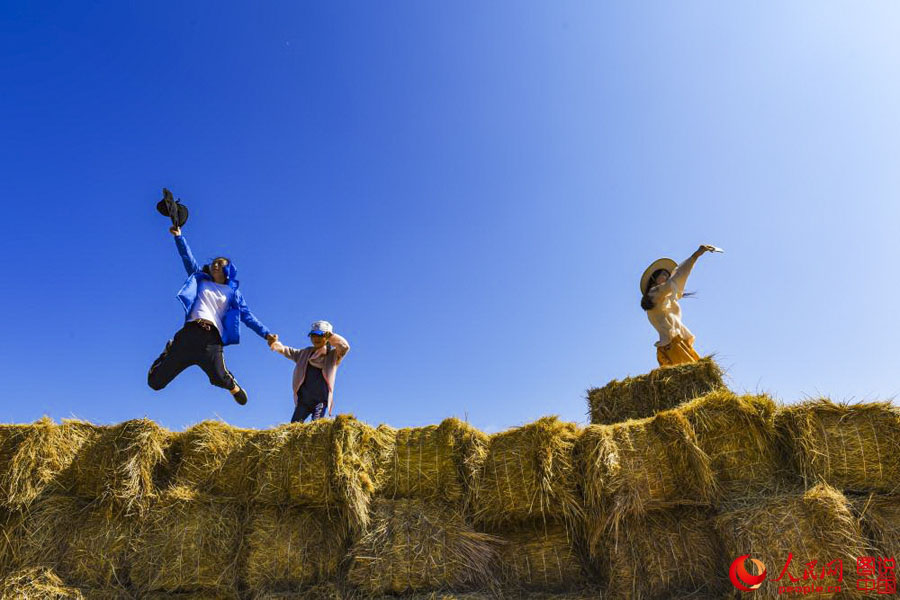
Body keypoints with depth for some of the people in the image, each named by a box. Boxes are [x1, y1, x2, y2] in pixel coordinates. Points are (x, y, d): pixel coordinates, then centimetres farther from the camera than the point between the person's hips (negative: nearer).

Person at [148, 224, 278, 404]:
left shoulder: (233, 292, 19)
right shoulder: (200, 280, 24)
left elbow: (247, 316, 13)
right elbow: (188, 258, 19)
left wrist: (265, 333, 3)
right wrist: (179, 236, 7)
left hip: (212, 337, -2)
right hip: (190, 332, 2)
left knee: (219, 378, -25)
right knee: (155, 381, 1)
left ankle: (232, 386, 13)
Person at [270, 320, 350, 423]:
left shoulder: (333, 355, 4)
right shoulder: (306, 353, 19)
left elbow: (345, 347, -12)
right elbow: (290, 352, 15)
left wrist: (331, 336, -20)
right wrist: (275, 345, -3)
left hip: (321, 400, -4)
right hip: (303, 399, 5)